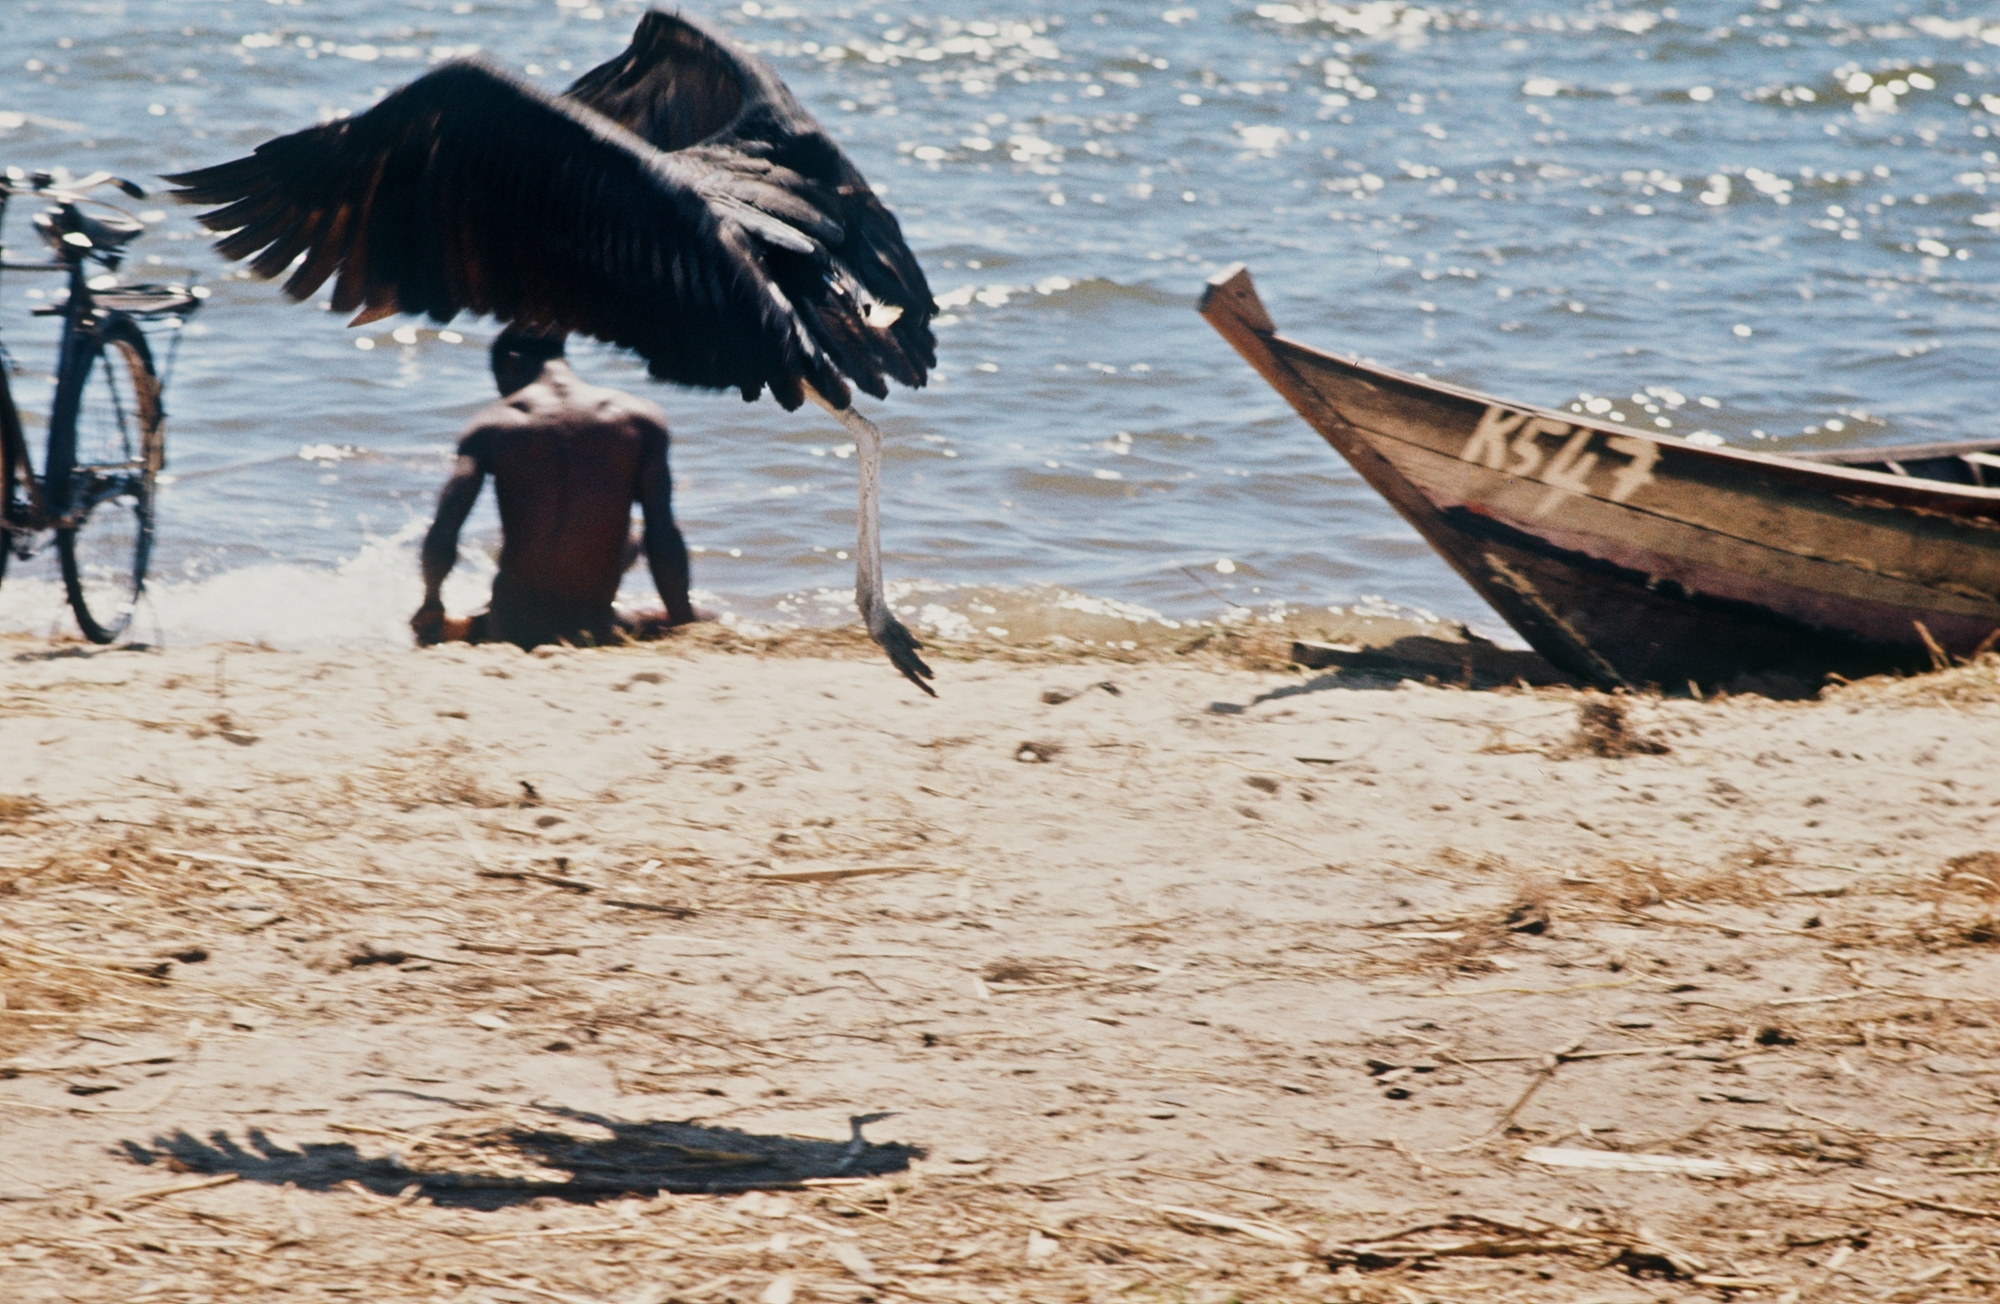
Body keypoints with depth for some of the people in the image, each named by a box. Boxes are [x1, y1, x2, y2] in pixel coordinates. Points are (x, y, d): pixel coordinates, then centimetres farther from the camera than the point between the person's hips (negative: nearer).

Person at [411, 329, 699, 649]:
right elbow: (663, 536, -5)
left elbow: (442, 535, -10)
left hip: (513, 630, 3)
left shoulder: (492, 426, -1)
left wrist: (431, 606, 7)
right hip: (595, 631, -2)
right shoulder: (640, 419, -1)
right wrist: (684, 622, 3)